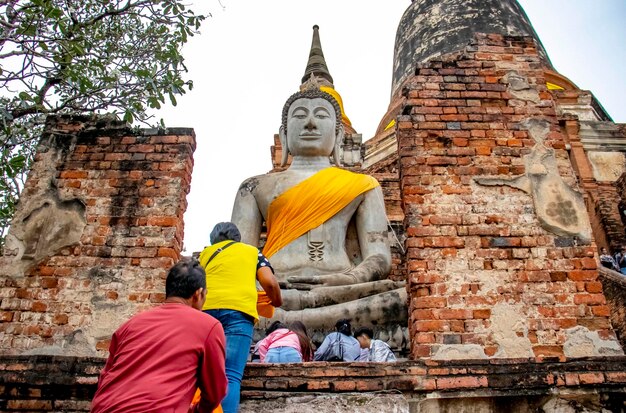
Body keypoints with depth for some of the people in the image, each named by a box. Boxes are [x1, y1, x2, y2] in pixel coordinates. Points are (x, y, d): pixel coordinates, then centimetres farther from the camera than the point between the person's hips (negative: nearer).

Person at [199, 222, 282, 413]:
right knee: (231, 376, -10)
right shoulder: (252, 251, 23)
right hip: (238, 309, -2)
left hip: (206, 308, 3)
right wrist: (277, 302, 29)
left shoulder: (206, 252, 29)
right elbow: (270, 283, 10)